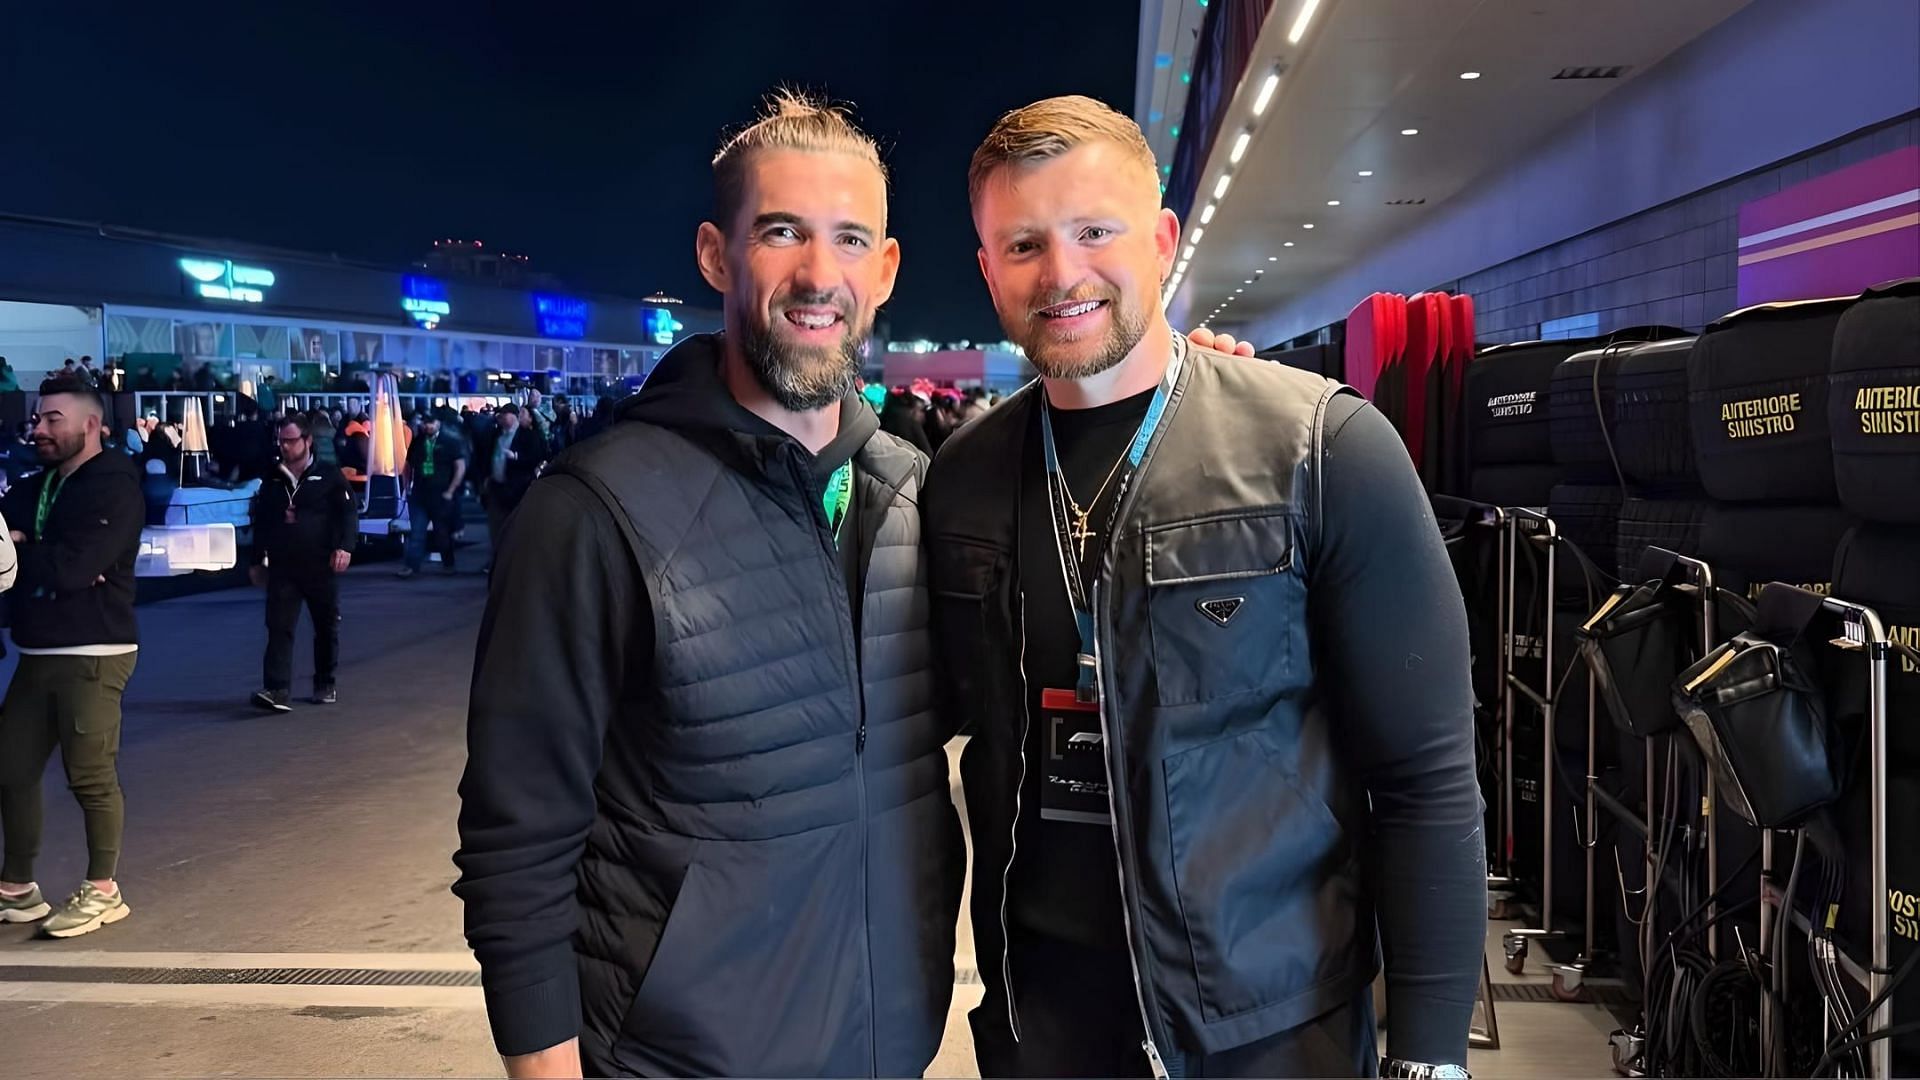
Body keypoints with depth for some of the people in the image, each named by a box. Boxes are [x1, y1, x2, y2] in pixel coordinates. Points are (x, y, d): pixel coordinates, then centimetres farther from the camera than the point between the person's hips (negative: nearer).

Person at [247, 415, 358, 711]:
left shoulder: (329, 475, 0)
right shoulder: (271, 481, 12)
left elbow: (348, 512, -5)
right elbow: (260, 522, 19)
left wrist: (345, 546, -18)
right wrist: (258, 560, 18)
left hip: (321, 565, -2)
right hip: (282, 567, 3)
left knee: (326, 627, 8)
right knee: (279, 628, -8)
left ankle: (325, 685, 23)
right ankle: (278, 691, -14)